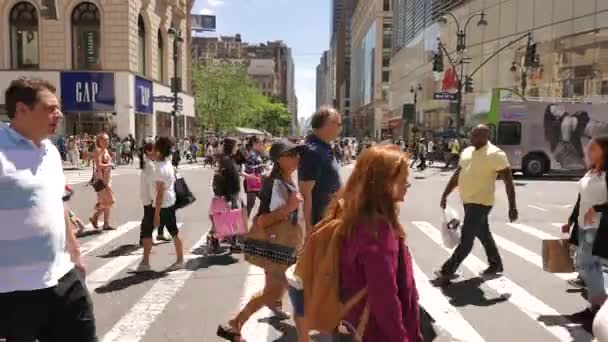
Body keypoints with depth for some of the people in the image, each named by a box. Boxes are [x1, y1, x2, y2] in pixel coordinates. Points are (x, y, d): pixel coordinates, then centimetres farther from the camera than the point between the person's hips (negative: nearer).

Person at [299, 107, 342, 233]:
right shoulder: (313, 151, -22)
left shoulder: (325, 147, 8)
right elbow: (306, 192, -23)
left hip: (330, 215, 10)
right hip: (319, 218, -10)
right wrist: (309, 226, -22)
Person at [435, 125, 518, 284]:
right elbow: (457, 175, 17)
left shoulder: (495, 154, -14)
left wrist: (512, 207, -16)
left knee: (466, 238, -6)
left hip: (481, 202, -8)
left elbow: (508, 180, -14)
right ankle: (495, 265, 37)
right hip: (468, 201, 8)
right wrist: (445, 194, 15)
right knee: (483, 234, 21)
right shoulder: (467, 152, 9)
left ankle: (447, 271, -2)